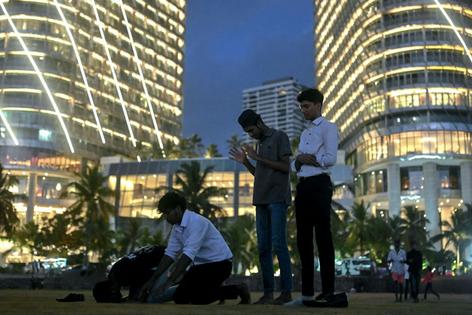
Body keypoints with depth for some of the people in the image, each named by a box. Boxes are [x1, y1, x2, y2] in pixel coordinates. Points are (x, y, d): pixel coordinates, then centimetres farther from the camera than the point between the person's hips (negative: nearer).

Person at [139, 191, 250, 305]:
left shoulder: (196, 222, -26)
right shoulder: (177, 227, 2)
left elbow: (188, 255, -34)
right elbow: (170, 254, 3)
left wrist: (168, 282, -38)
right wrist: (152, 280, -4)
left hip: (219, 264, -9)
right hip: (202, 264, 9)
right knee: (179, 297, 1)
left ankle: (238, 290, -1)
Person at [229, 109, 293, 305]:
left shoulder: (280, 137, 1)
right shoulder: (260, 144, 23)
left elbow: (286, 167, -9)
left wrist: (258, 158, -10)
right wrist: (245, 162, 9)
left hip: (278, 199, -7)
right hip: (262, 200, 7)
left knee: (279, 244, -12)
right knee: (263, 247, 1)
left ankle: (286, 291, -9)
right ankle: (268, 292, 2)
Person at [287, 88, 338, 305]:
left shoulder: (328, 128, 1)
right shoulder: (304, 133, 25)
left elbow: (331, 158, -13)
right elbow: (294, 165, 20)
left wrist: (310, 159, -1)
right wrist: (299, 160, -2)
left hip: (319, 185, -8)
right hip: (302, 186, 8)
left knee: (323, 238, -8)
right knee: (303, 239, 5)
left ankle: (328, 292, -5)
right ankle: (307, 292, 9)